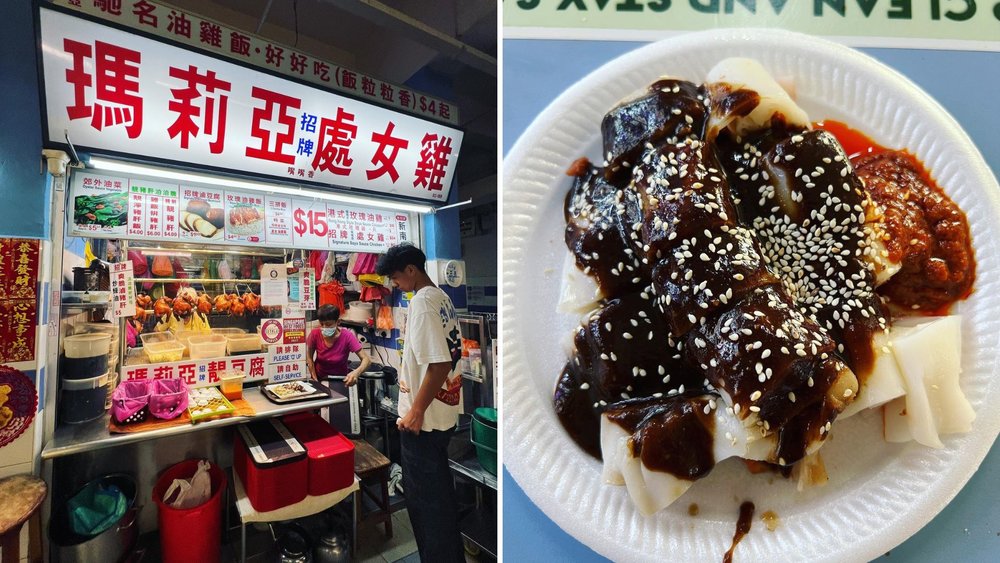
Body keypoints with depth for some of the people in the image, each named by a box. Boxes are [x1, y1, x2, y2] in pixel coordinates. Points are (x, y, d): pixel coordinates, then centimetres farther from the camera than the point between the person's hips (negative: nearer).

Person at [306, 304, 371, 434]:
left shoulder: (347, 336, -26)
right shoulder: (315, 334, -20)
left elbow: (367, 360, -30)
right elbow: (309, 357, -3)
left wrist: (356, 372, -50)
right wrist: (315, 380, -8)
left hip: (339, 380, -2)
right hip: (320, 378, 2)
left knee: (339, 412, -9)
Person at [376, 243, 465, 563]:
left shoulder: (422, 301, -20)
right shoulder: (442, 298, 7)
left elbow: (438, 364, -27)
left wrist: (416, 412, -19)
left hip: (423, 419, -9)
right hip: (444, 413, 10)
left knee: (423, 495, 8)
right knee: (440, 487, 24)